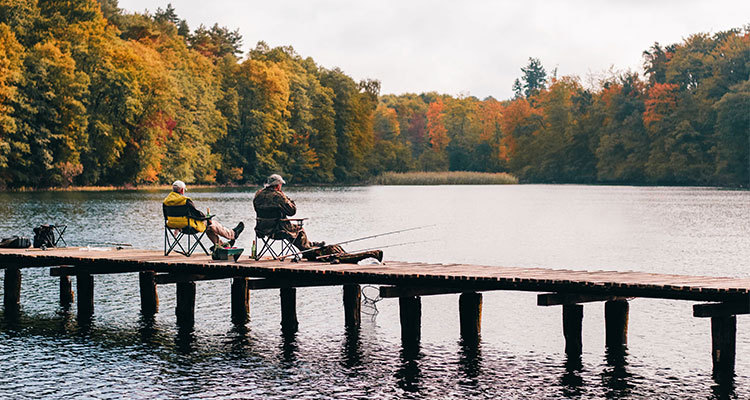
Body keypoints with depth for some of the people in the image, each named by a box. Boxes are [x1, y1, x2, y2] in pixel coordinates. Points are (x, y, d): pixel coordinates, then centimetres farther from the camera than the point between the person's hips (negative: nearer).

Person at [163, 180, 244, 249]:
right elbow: (196, 213, -17)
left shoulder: (166, 202, -2)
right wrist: (207, 217, 2)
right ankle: (233, 234, 33)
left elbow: (166, 217, 9)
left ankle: (219, 244, 38)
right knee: (213, 224, 14)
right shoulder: (186, 201, -23)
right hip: (189, 226, -8)